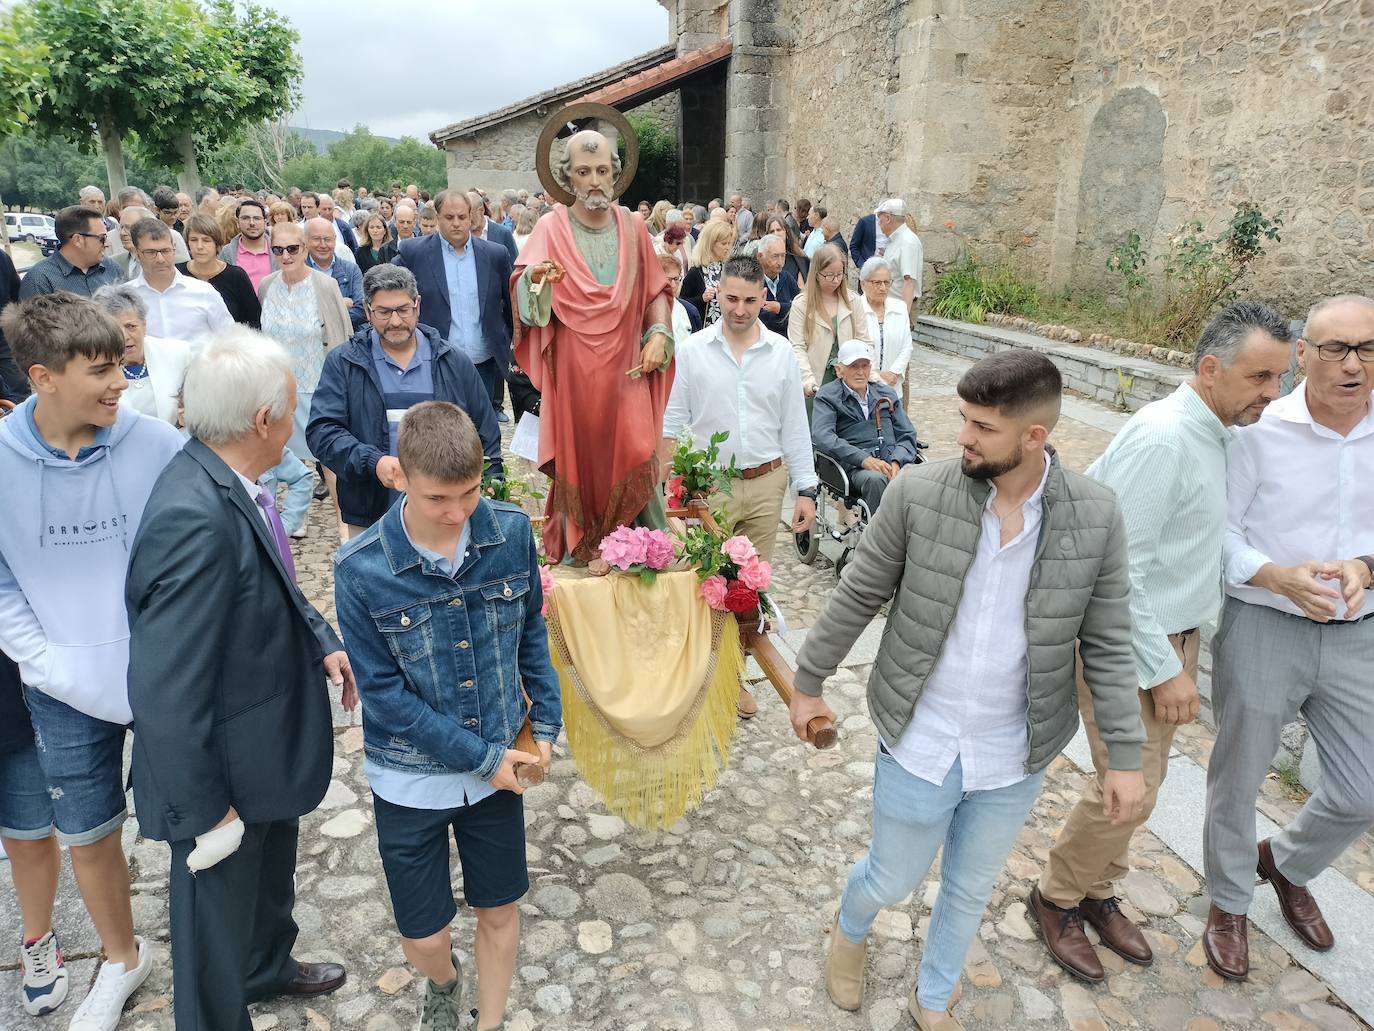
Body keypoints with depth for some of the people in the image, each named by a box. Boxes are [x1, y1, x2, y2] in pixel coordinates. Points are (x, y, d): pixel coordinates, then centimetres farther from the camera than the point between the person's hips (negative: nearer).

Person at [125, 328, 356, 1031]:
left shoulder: (226, 481, -7)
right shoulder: (194, 520, -35)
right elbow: (167, 694, -31)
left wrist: (321, 641, -3)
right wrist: (203, 810, -21)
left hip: (271, 740, 9)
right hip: (223, 769, -9)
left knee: (272, 872, 33)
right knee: (221, 913, 19)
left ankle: (268, 967, 61)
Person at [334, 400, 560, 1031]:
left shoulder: (511, 532, -13)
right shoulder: (360, 570, -21)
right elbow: (384, 691, -15)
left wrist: (546, 723, -3)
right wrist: (483, 758, -15)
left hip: (499, 763, 2)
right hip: (411, 777, -2)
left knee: (499, 909, 17)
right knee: (423, 936, 13)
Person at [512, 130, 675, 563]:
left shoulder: (632, 227, 6)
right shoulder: (551, 227, -2)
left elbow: (657, 290, 12)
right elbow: (522, 289, -14)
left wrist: (658, 333, -6)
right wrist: (536, 278, -37)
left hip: (627, 366, 1)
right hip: (572, 369, -1)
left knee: (636, 457, -5)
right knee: (577, 459, 4)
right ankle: (576, 553, 19)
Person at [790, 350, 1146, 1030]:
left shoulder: (1096, 517, -12)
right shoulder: (917, 492, -16)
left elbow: (1107, 645, -3)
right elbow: (856, 597, -6)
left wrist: (1125, 756, -2)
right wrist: (807, 683, 2)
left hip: (1015, 758, 2)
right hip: (920, 745, -1)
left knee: (971, 890, 23)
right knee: (892, 881, 18)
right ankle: (850, 930, 56)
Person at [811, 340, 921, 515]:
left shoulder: (887, 394, 24)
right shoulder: (827, 396, 10)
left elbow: (907, 435, 18)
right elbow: (821, 437, -8)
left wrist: (896, 462, -6)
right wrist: (864, 459, -19)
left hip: (894, 462, 4)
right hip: (856, 466, -3)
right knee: (875, 480, -38)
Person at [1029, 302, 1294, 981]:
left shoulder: (1211, 433, 6)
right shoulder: (1161, 440, -24)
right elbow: (1119, 570, -25)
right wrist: (1165, 670, -20)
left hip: (1173, 636, 9)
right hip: (1131, 645, -9)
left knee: (1142, 779, 18)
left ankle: (1097, 891, 37)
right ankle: (1057, 898, 23)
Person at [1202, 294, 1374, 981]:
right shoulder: (1260, 430, -12)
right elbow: (1218, 533, -9)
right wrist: (1277, 577, -25)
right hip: (1261, 628, -4)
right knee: (1239, 778, 12)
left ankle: (1287, 864, 44)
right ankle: (1228, 904, 36)